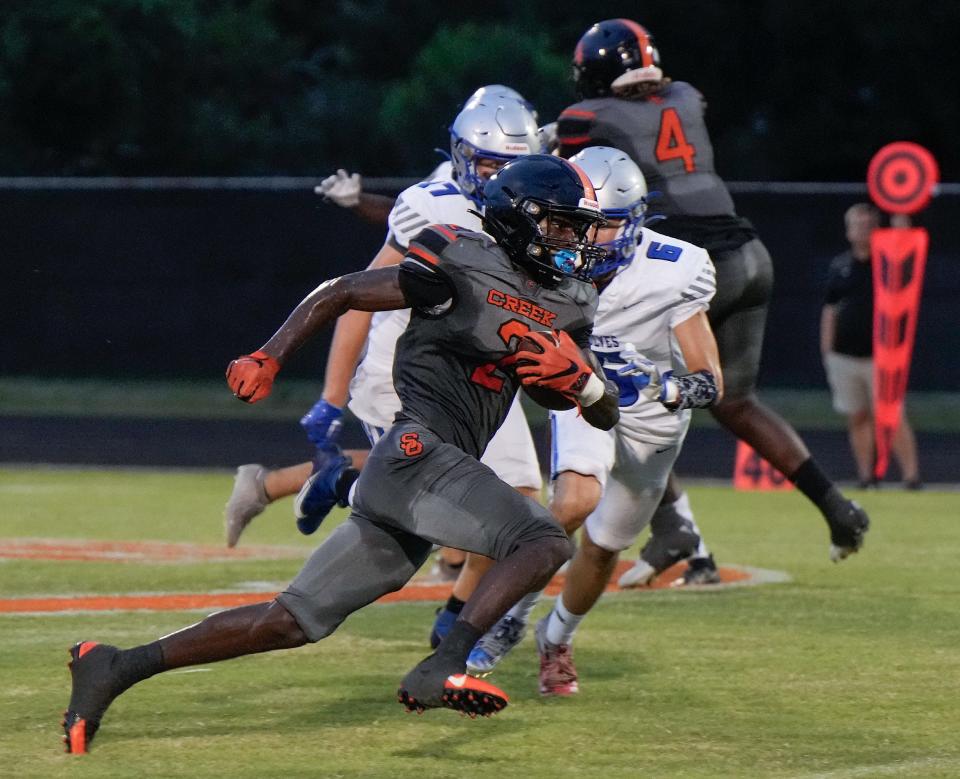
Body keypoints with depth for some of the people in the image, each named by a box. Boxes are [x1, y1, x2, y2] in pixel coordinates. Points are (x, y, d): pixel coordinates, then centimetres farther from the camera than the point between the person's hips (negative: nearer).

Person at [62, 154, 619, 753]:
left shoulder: (566, 306, 17)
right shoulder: (465, 266, -6)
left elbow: (608, 415, 18)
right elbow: (340, 293, -2)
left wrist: (578, 376, -4)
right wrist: (268, 359, -11)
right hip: (417, 453, -8)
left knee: (298, 620, 5)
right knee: (545, 540, -20)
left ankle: (118, 668, 6)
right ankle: (441, 670, -26)